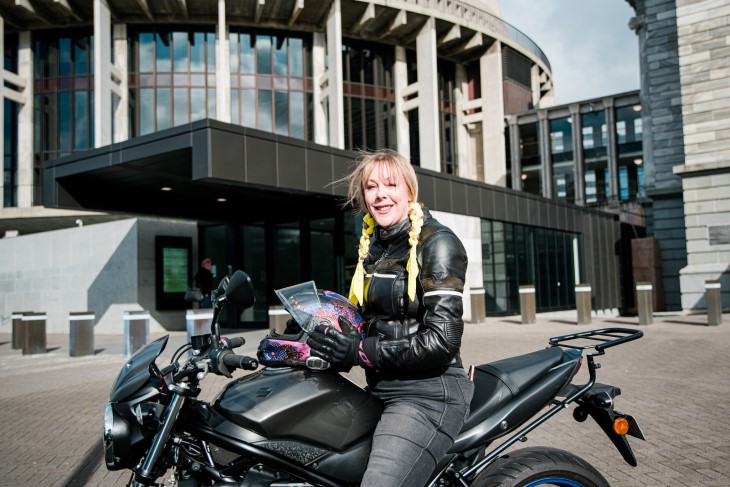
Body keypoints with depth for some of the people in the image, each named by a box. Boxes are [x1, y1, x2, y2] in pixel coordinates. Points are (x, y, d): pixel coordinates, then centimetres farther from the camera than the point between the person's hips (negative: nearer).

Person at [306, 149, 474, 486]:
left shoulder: (437, 243, -10)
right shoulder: (372, 246, 14)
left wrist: (359, 351, -16)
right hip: (381, 392, 8)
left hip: (428, 395, -8)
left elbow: (442, 340, -17)